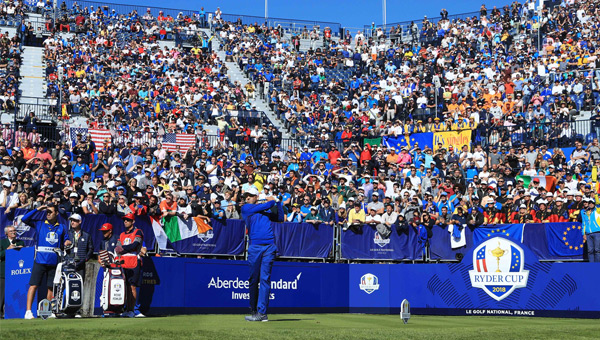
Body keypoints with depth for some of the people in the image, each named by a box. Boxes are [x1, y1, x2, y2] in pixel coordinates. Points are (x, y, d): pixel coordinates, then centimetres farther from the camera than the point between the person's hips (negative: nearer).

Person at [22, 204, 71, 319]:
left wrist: (68, 242, -4)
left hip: (54, 261, 2)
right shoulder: (39, 224, 10)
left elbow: (66, 240, 20)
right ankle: (28, 311, -11)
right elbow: (24, 219, 1)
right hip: (40, 260, -2)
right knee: (34, 285, -10)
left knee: (51, 287, 5)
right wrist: (37, 209, -2)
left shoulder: (62, 227, 16)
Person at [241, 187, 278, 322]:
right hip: (254, 247, -2)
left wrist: (276, 201, 17)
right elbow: (265, 206, 2)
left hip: (269, 246, 2)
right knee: (253, 280, 0)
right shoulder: (245, 208, 10)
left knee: (265, 279, -4)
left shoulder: (266, 210, 23)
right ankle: (254, 310, 8)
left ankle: (262, 312, -7)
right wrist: (272, 201, 20)